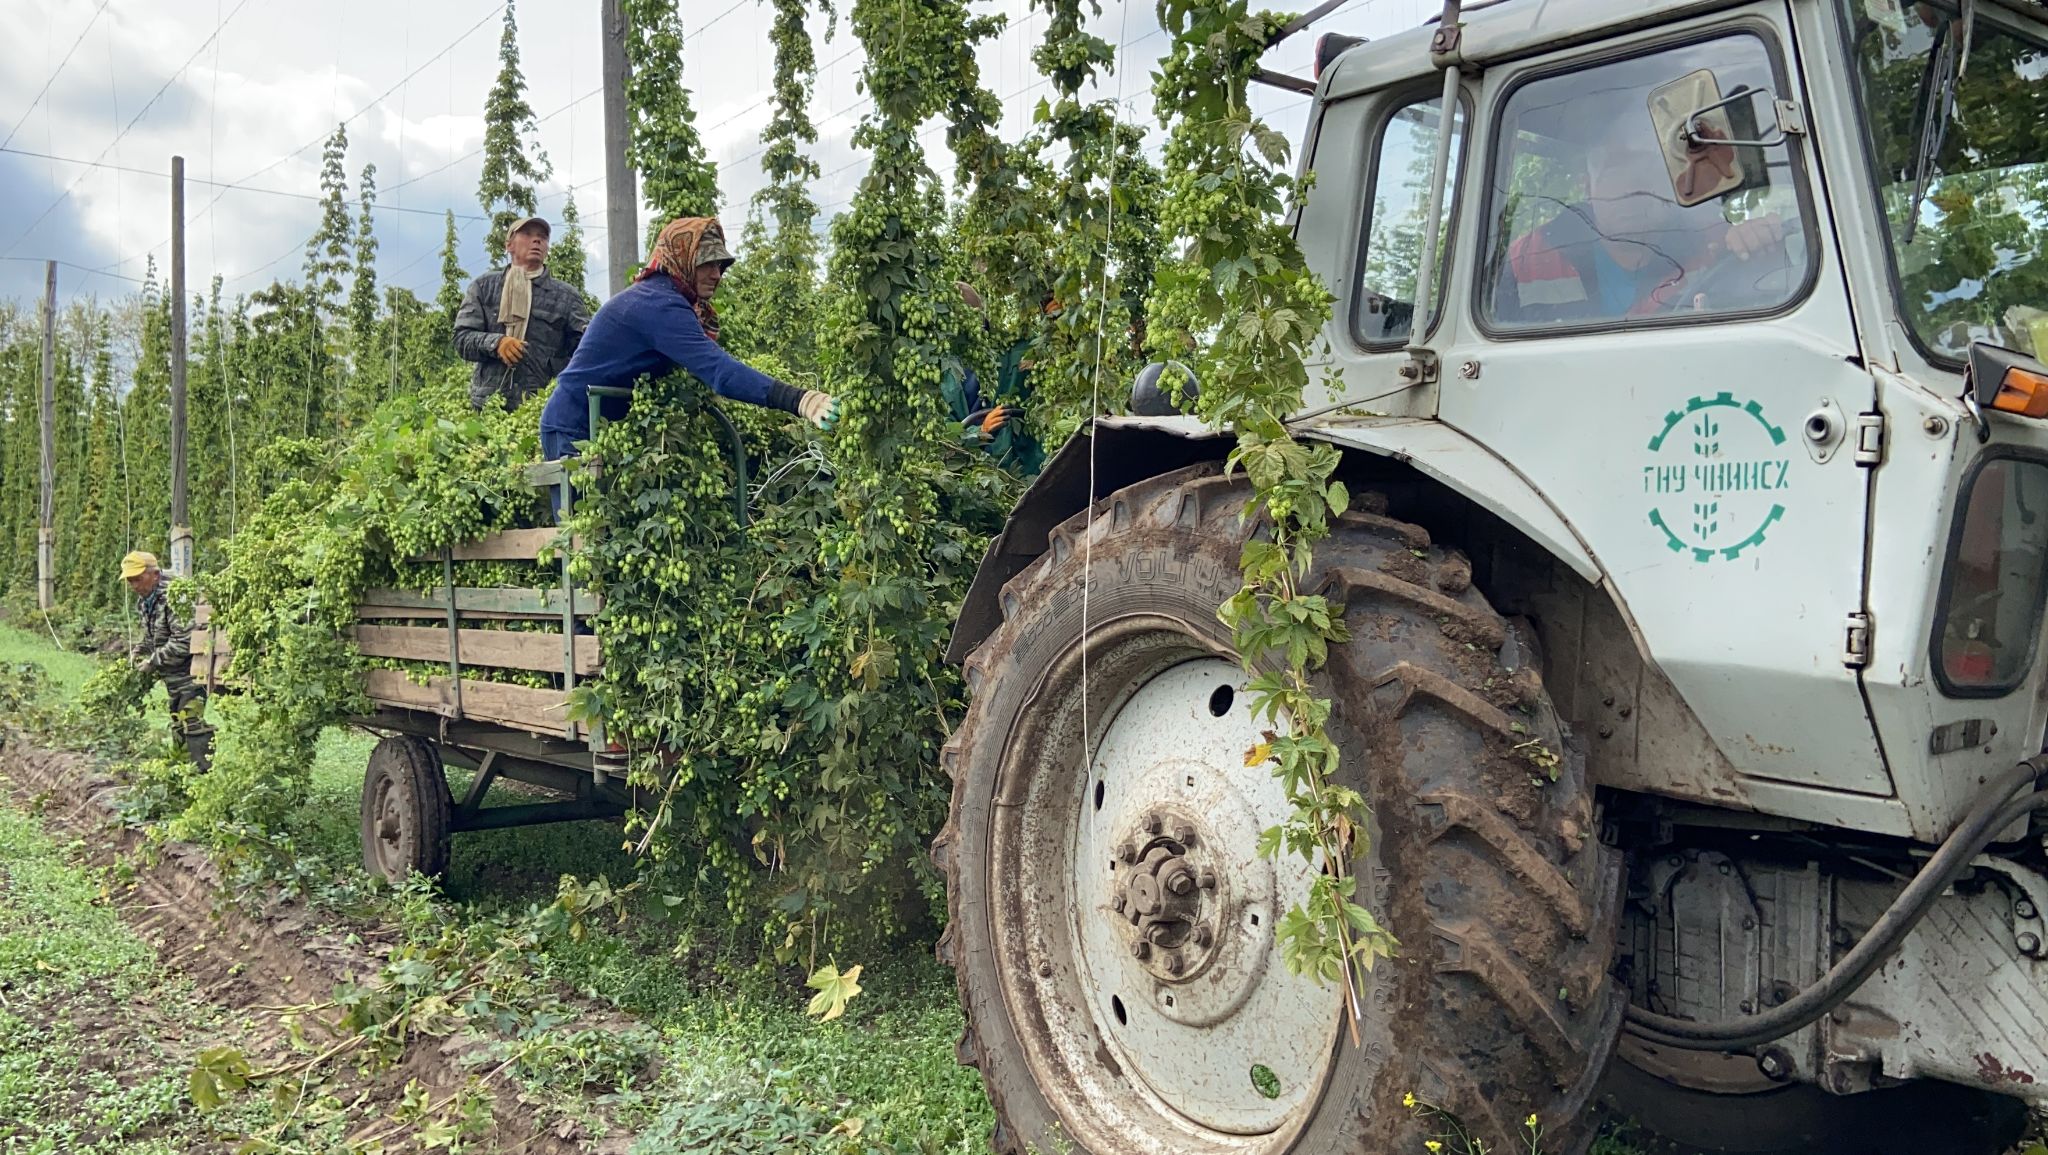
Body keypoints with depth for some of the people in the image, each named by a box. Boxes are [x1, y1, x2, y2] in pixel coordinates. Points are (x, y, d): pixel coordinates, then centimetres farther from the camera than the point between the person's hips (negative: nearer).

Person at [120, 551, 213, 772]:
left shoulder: (173, 598, -21)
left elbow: (185, 641, -27)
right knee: (178, 724, 17)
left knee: (192, 722, -15)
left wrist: (153, 661, -20)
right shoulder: (145, 602, 11)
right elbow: (150, 638, 24)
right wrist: (137, 652, 4)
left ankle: (205, 771, -15)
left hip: (191, 674, -10)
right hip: (174, 679, 10)